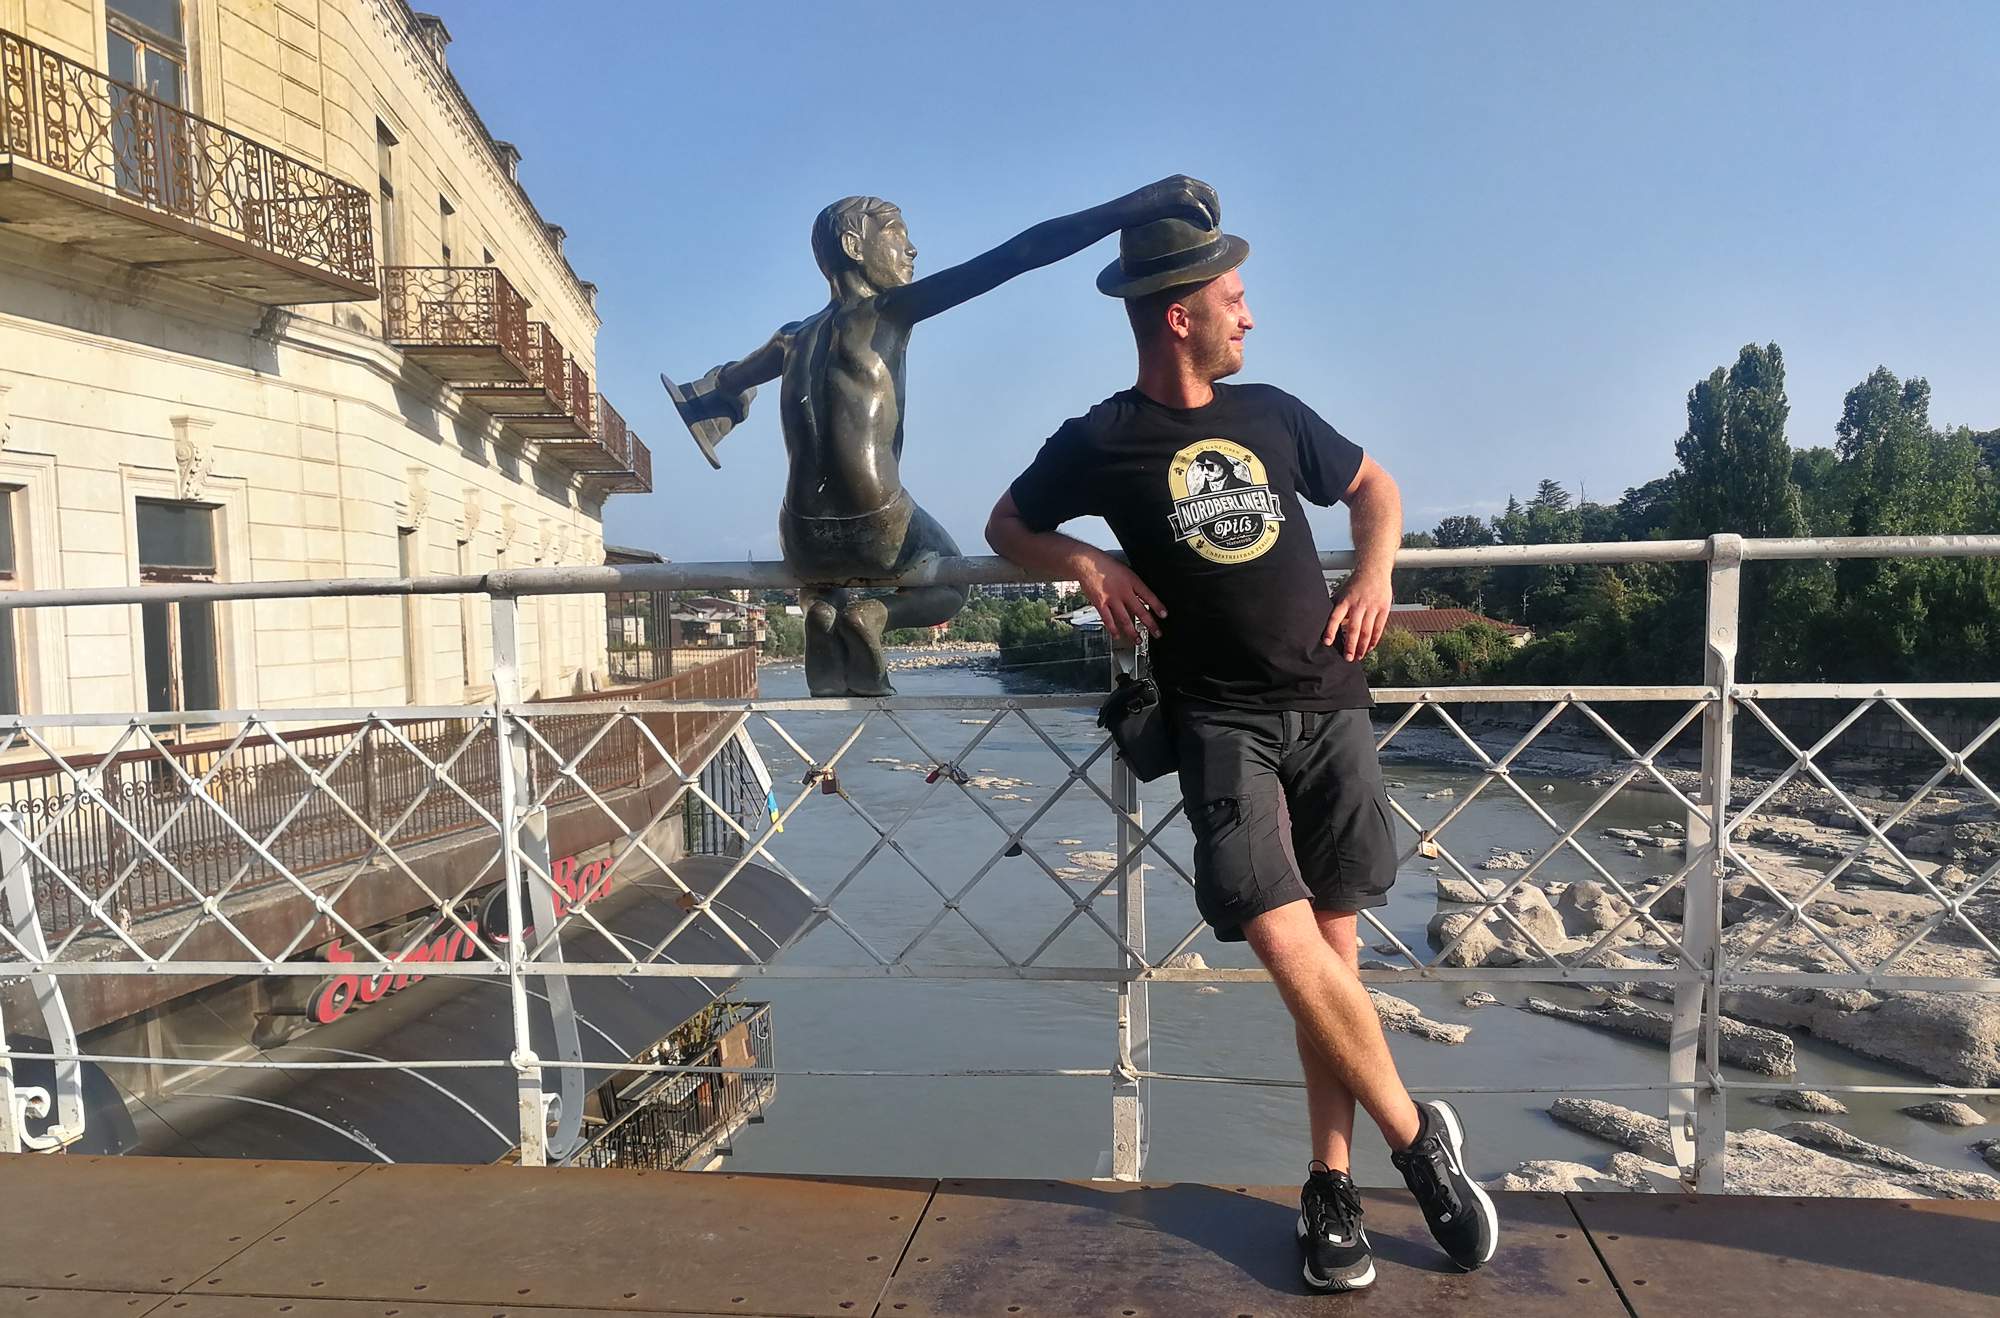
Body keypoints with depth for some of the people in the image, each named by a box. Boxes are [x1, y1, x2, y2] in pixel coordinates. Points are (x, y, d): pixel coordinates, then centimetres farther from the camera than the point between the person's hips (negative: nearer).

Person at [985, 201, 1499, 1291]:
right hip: (1222, 719, -3)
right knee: (1283, 936, -17)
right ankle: (1419, 1138, 5)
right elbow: (1008, 525, 15)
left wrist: (1374, 573, 7)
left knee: (1334, 945, 3)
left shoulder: (1273, 413, 12)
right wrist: (1088, 565, -4)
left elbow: (1372, 486, 26)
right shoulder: (1100, 442, 2)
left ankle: (1330, 1183, 17)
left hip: (1329, 703, 4)